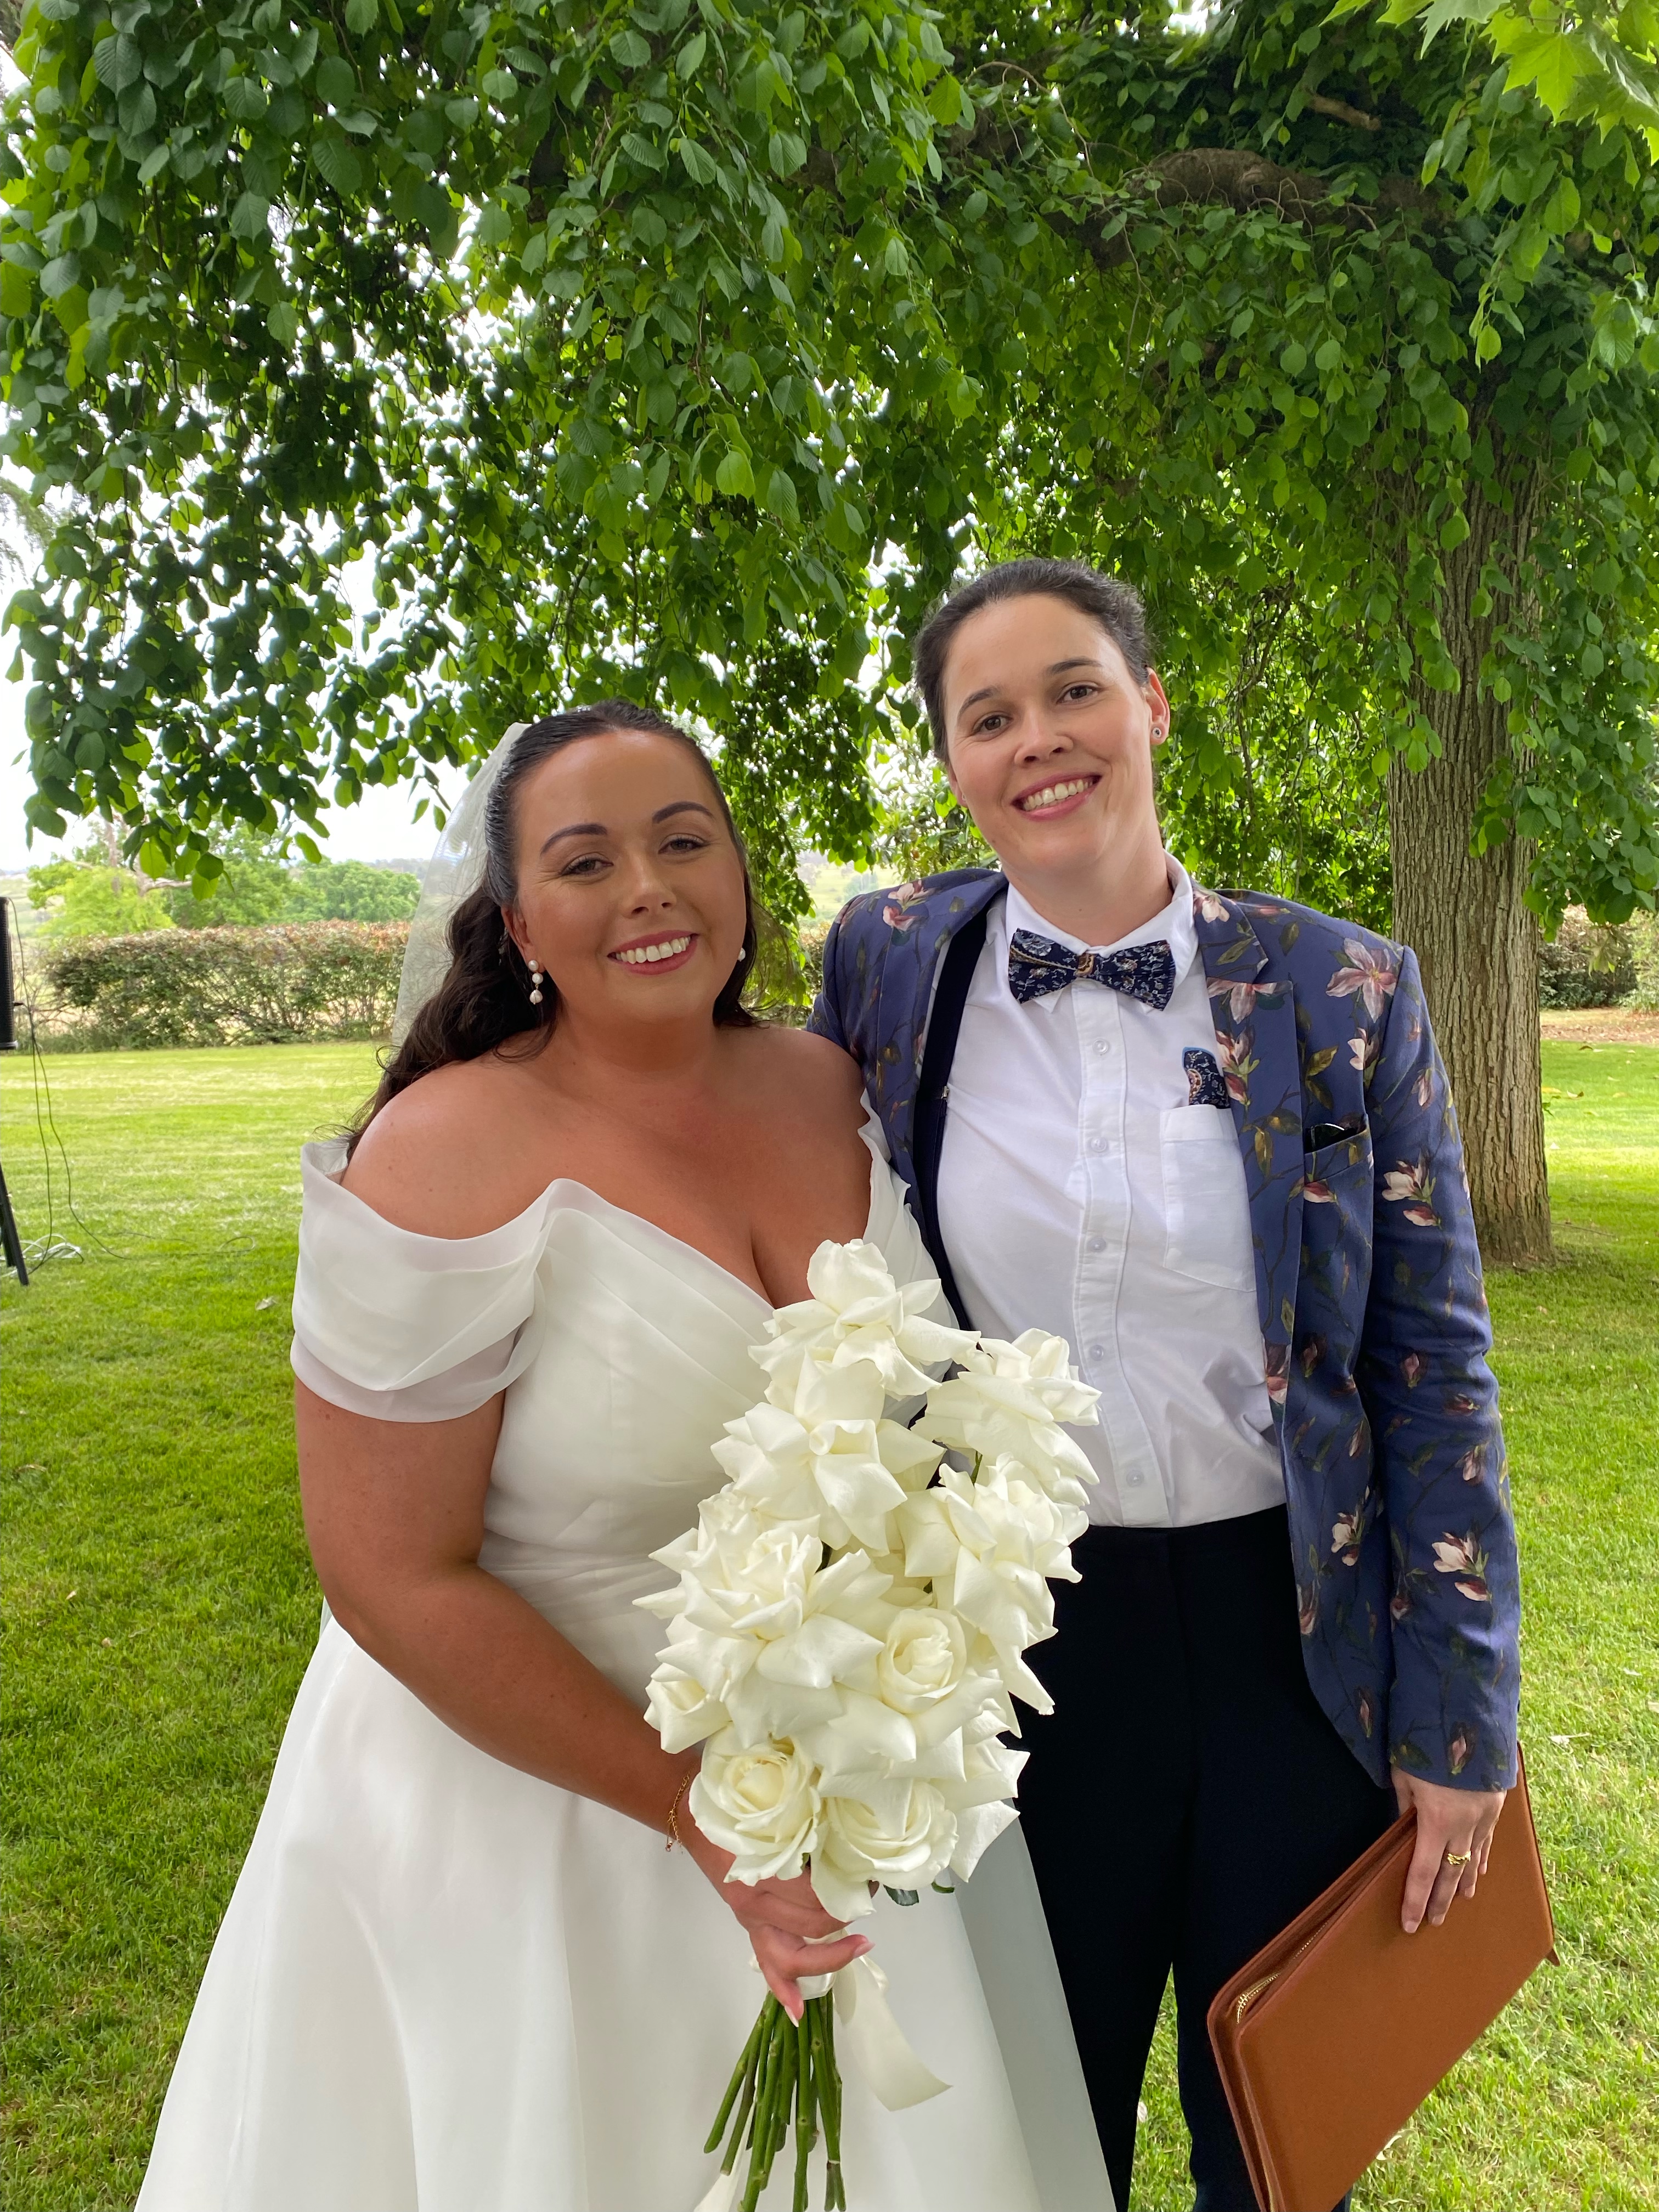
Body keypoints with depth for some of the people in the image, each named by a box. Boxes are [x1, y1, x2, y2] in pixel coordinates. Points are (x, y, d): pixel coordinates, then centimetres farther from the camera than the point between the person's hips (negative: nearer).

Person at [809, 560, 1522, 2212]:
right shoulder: (890, 964, -5)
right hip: (1016, 1626, 1)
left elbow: (1433, 1366, -3)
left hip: (1294, 1629, 0)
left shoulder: (1344, 995, -7)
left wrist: (1459, 1717, -2)